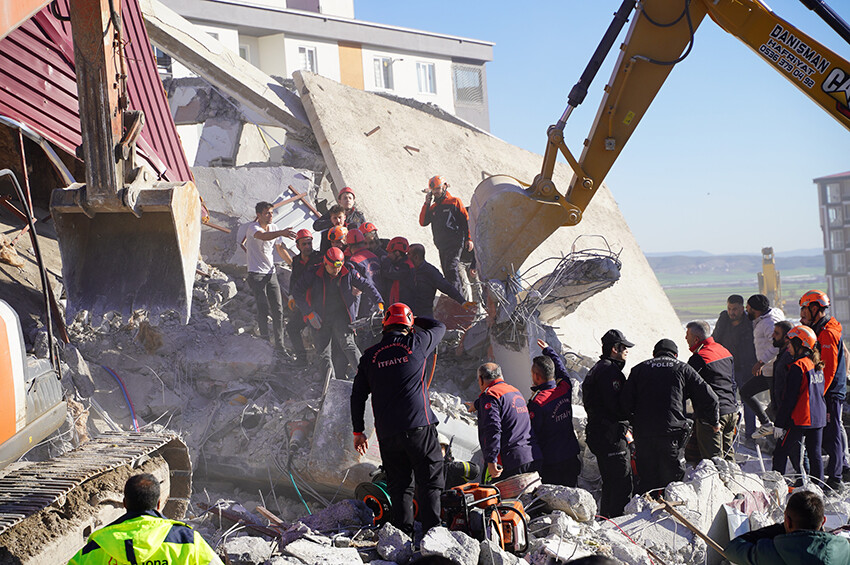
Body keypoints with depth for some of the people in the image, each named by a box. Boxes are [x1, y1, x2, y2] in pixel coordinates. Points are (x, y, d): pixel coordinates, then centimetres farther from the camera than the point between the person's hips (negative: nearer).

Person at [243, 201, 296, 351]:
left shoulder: (274, 227, 9)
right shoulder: (253, 227, -12)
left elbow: (279, 248, 22)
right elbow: (263, 236, -36)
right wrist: (281, 233, -52)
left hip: (271, 273, 6)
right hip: (256, 274, -6)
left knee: (278, 310, 2)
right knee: (263, 309, -12)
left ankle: (279, 344, 7)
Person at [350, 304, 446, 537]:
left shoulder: (369, 356, 7)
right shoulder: (416, 344, -1)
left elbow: (357, 397, 10)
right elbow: (439, 327, 20)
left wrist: (358, 431, 18)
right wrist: (415, 320, 34)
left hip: (387, 432, 3)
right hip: (419, 426, -3)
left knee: (399, 485, 10)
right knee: (430, 482, 2)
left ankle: (404, 533, 7)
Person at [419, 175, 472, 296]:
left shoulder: (454, 201, 4)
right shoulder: (432, 208, 20)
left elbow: (466, 220, 2)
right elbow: (423, 222, 8)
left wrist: (469, 239, -6)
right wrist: (427, 204, 3)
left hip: (455, 244, -7)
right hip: (441, 246, 7)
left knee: (451, 269, -20)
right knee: (447, 273, 6)